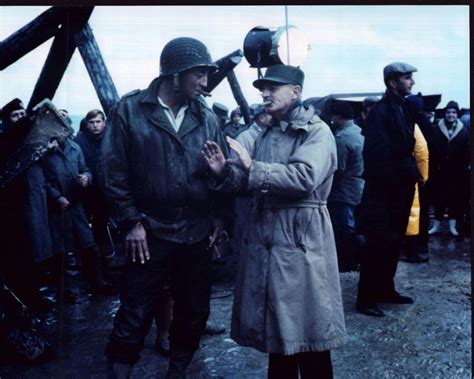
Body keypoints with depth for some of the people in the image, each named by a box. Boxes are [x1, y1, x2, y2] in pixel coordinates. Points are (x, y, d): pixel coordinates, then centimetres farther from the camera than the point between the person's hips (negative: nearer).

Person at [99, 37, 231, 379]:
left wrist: (221, 216, 3)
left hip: (198, 235, 4)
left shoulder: (208, 118, 5)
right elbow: (112, 171, -5)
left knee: (193, 314, 15)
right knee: (134, 318, 3)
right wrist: (131, 222, -8)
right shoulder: (130, 110, -5)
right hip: (150, 234, -3)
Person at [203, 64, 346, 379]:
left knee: (306, 326, 2)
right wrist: (225, 172, -5)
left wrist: (254, 168, -23)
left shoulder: (317, 131, -7)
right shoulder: (267, 133, 15)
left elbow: (305, 177, -23)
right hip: (265, 234, 7)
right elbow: (250, 181, 14)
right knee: (277, 324, 16)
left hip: (299, 237, -7)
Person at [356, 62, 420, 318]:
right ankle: (365, 299, 6)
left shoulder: (403, 109, 12)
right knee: (378, 247, -3)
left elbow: (406, 147, 12)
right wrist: (397, 179, -17)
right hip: (383, 191, -8)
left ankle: (386, 290, 28)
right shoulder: (381, 112, -13)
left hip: (399, 189, 8)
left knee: (393, 244, 15)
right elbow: (376, 154, -20)